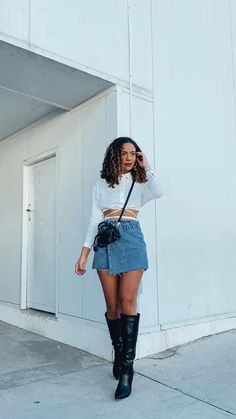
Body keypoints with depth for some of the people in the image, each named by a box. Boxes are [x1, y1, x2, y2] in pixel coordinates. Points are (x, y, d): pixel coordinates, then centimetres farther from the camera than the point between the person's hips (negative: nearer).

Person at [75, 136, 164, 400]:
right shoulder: (101, 184, 15)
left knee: (127, 302, -8)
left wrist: (146, 168, 4)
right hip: (106, 241, 1)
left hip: (131, 239, -1)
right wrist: (84, 254, 4)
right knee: (112, 305, 3)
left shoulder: (139, 183, 14)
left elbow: (158, 191, -10)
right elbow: (94, 219, 10)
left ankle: (127, 367, -1)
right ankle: (118, 354, 23)